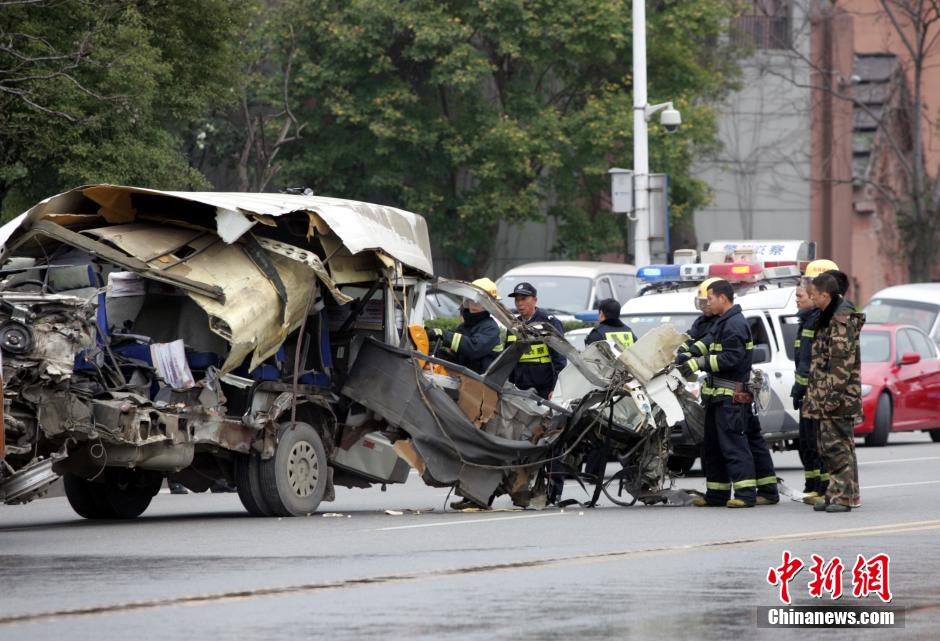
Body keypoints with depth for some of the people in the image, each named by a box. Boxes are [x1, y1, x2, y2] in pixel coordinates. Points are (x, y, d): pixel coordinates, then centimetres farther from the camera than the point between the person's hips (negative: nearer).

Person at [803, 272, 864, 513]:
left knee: (837, 445, -9)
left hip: (839, 395, -10)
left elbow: (843, 361, -20)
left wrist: (833, 394, -23)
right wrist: (814, 393, 23)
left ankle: (843, 496, -8)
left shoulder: (843, 319, -14)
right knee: (828, 446, 11)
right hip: (826, 396, 10)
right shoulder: (828, 318, 18)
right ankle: (835, 494, 15)